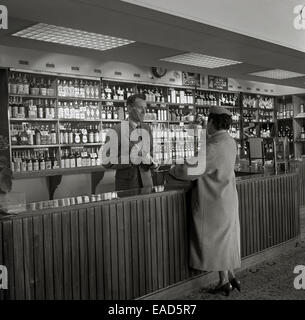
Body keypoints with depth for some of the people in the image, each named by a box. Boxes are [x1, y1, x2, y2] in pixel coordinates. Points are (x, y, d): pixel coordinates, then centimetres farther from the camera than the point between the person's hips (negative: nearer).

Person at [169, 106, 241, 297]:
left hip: (213, 201, -8)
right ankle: (231, 277, 27)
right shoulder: (230, 142, 3)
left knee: (215, 240, 5)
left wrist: (172, 170, -7)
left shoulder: (213, 147, -25)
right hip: (227, 198, 8)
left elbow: (190, 170, -25)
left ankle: (224, 282, 17)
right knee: (226, 238, 17)